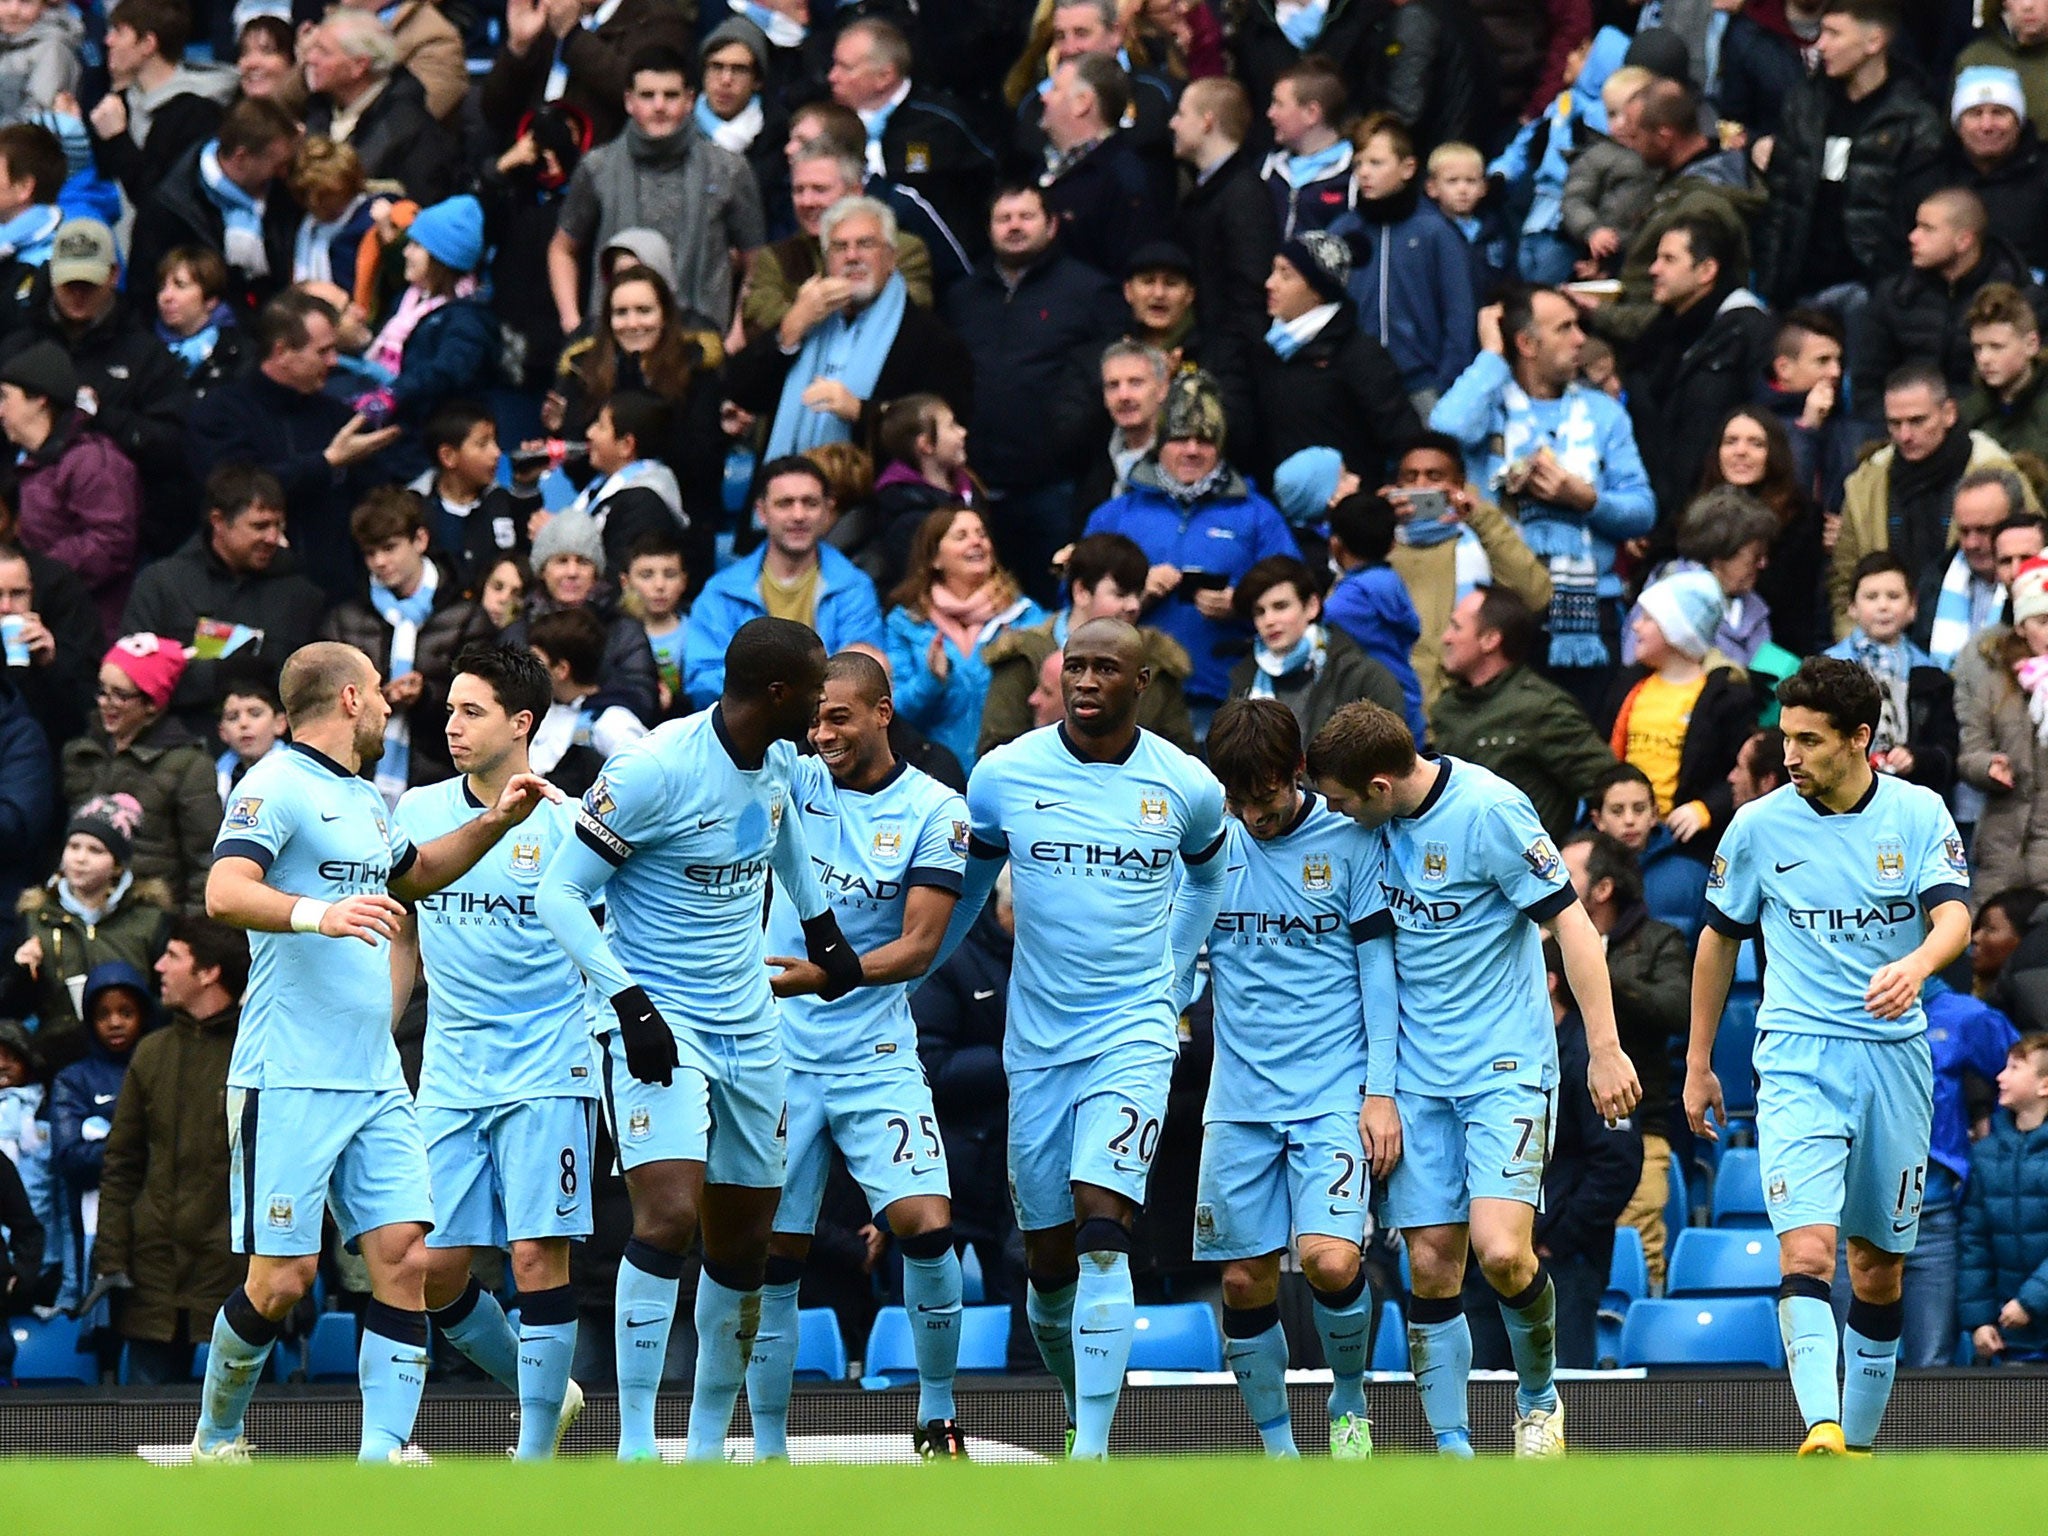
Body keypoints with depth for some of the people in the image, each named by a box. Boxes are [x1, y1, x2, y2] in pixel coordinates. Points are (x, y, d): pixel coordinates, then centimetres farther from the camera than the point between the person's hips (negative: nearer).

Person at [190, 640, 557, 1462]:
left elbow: (415, 873, 40)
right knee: (283, 1278, -6)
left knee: (404, 1257, -5)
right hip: (289, 1080, -8)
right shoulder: (277, 787, -8)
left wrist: (494, 822, 28)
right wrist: (318, 913, -38)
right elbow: (225, 892, -23)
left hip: (375, 1082, 8)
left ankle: (382, 1452, -7)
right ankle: (216, 1439, 15)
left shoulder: (362, 799, 19)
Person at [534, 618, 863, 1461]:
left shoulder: (778, 763, 4)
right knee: (669, 1215, -22)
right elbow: (558, 892, -16)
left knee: (743, 1242, 10)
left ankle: (709, 1445, 22)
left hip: (747, 1027, 8)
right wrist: (630, 1003, -23)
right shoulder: (655, 771, -19)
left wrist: (821, 927, 32)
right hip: (657, 1021, -8)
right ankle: (635, 1449, -20)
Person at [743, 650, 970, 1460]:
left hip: (877, 1053, -2)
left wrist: (832, 974, -23)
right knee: (773, 1256, 1)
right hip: (778, 1054, 2)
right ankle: (768, 1450, 11)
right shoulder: (793, 782, 4)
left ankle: (937, 1410, 1)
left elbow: (920, 945, -10)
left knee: (927, 1225, -18)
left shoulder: (934, 810, -3)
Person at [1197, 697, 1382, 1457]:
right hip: (1238, 1102, 3)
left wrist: (1381, 1091, -4)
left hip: (1334, 1095, -3)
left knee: (1330, 1260, -19)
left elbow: (1379, 967, 1)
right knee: (1246, 1281, 1)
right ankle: (1278, 1453, 15)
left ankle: (1350, 1398, 9)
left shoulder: (1349, 842, -2)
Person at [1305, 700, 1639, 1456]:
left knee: (1500, 1251, -18)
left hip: (1506, 1067, -6)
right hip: (1419, 1078, 6)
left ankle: (1538, 1396, 9)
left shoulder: (1490, 811, -15)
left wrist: (1604, 1047, -14)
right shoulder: (1379, 827, 5)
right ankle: (1452, 1453, 6)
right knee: (1432, 1268, 0)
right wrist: (1377, 1090, 12)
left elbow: (1572, 924, -12)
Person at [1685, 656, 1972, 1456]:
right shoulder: (1759, 825, 1)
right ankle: (1821, 1434, -34)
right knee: (1806, 1252, -20)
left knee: (1878, 1268, 9)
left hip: (1895, 1058, 2)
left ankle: (1858, 1443, 22)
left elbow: (1953, 916, -13)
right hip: (1798, 1059, -2)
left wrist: (1915, 965, -36)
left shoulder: (1918, 813, 0)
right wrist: (1698, 1064, 16)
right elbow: (1720, 937, 14)